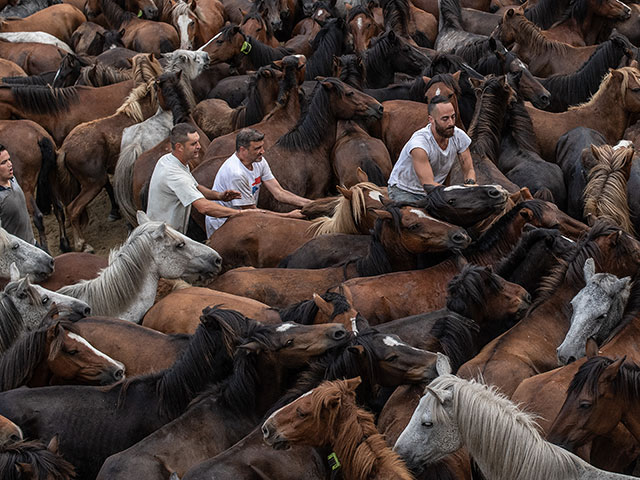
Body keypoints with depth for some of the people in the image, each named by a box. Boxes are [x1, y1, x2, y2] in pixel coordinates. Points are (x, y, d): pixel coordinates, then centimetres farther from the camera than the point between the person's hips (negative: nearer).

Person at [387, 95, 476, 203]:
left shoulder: (459, 137, -12)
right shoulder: (419, 142, -32)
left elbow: (469, 170, -1)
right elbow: (428, 184, -35)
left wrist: (470, 183, -26)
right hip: (404, 192, -5)